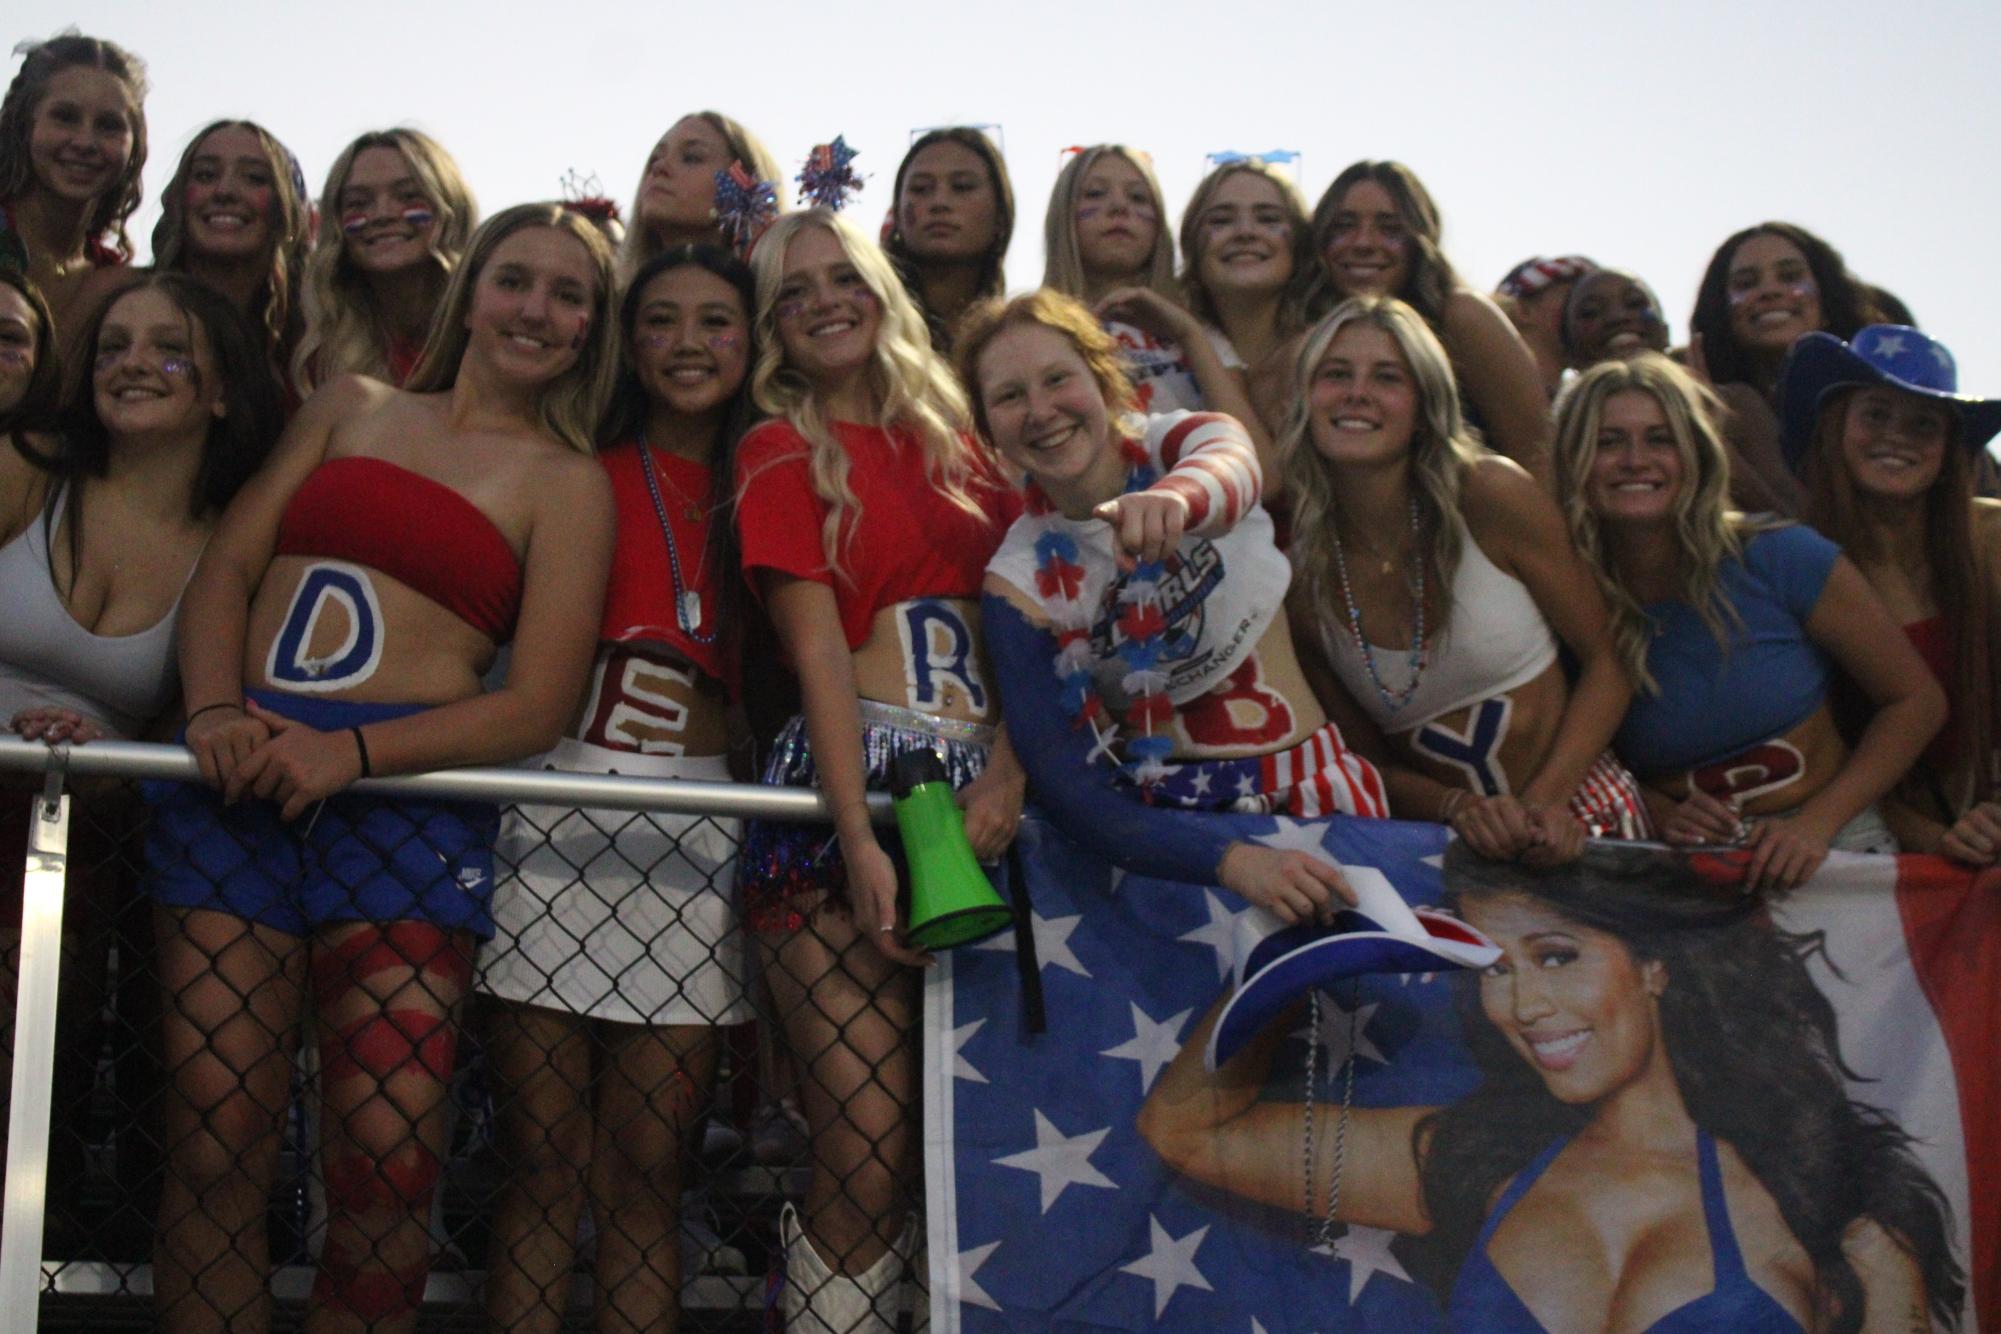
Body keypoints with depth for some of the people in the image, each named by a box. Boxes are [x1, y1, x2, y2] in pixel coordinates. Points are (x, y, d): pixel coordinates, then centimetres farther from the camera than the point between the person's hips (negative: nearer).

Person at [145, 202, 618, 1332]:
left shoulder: (568, 480, 10)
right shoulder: (352, 405, 21)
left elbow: (536, 708, 0)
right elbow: (227, 569, 15)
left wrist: (347, 752, -13)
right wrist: (215, 711, -6)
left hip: (406, 789, -2)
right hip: (240, 772, 3)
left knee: (387, 1167, -9)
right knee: (216, 1148, -5)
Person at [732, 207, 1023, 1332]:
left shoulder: (958, 444, 20)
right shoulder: (782, 453, 9)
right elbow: (818, 646, -3)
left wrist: (1008, 776, -9)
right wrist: (860, 839, -13)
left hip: (980, 787, 4)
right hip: (852, 779, -4)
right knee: (871, 1147, -11)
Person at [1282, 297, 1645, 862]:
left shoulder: (1493, 497, -7)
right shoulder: (1296, 568, -2)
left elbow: (1606, 661, 2)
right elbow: (1368, 757, 7)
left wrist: (1545, 800, -11)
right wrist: (1457, 807, -12)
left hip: (1580, 815, -2)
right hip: (1445, 835, 2)